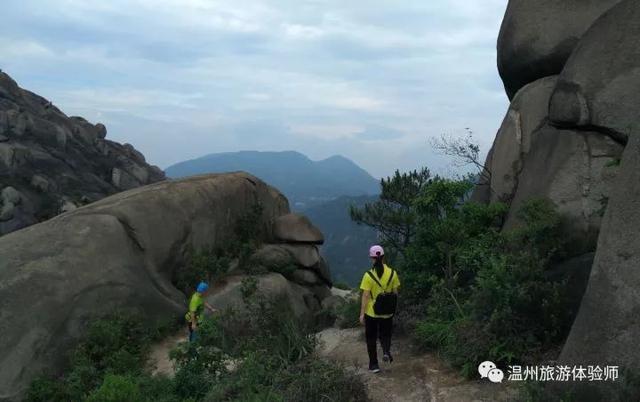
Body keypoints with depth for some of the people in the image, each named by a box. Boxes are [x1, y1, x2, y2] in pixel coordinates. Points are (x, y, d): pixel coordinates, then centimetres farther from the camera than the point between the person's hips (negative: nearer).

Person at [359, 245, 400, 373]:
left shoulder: (369, 275, -14)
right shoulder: (392, 273, -5)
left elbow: (365, 296, -13)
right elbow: (395, 293, 1)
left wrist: (362, 314, -5)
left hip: (371, 312, -2)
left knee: (371, 338, 15)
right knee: (385, 334, 22)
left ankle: (374, 365, 19)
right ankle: (386, 351, -5)